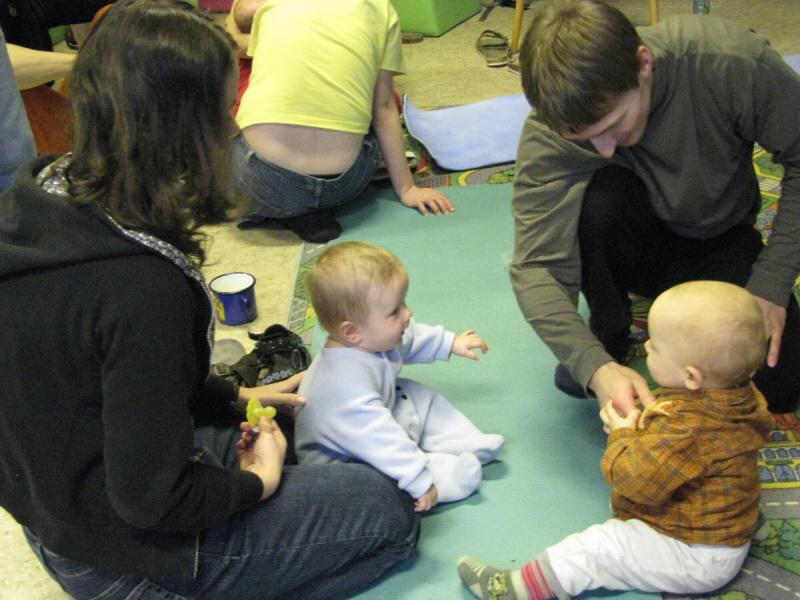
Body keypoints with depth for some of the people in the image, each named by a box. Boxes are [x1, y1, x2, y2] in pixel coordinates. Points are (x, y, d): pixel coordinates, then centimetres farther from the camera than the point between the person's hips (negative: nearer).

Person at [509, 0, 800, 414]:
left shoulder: (733, 62, -31)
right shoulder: (552, 131, -29)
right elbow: (535, 267, -32)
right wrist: (595, 365, -47)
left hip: (720, 242, 1)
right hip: (635, 241, 0)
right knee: (597, 194, -35)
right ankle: (609, 338, -7)